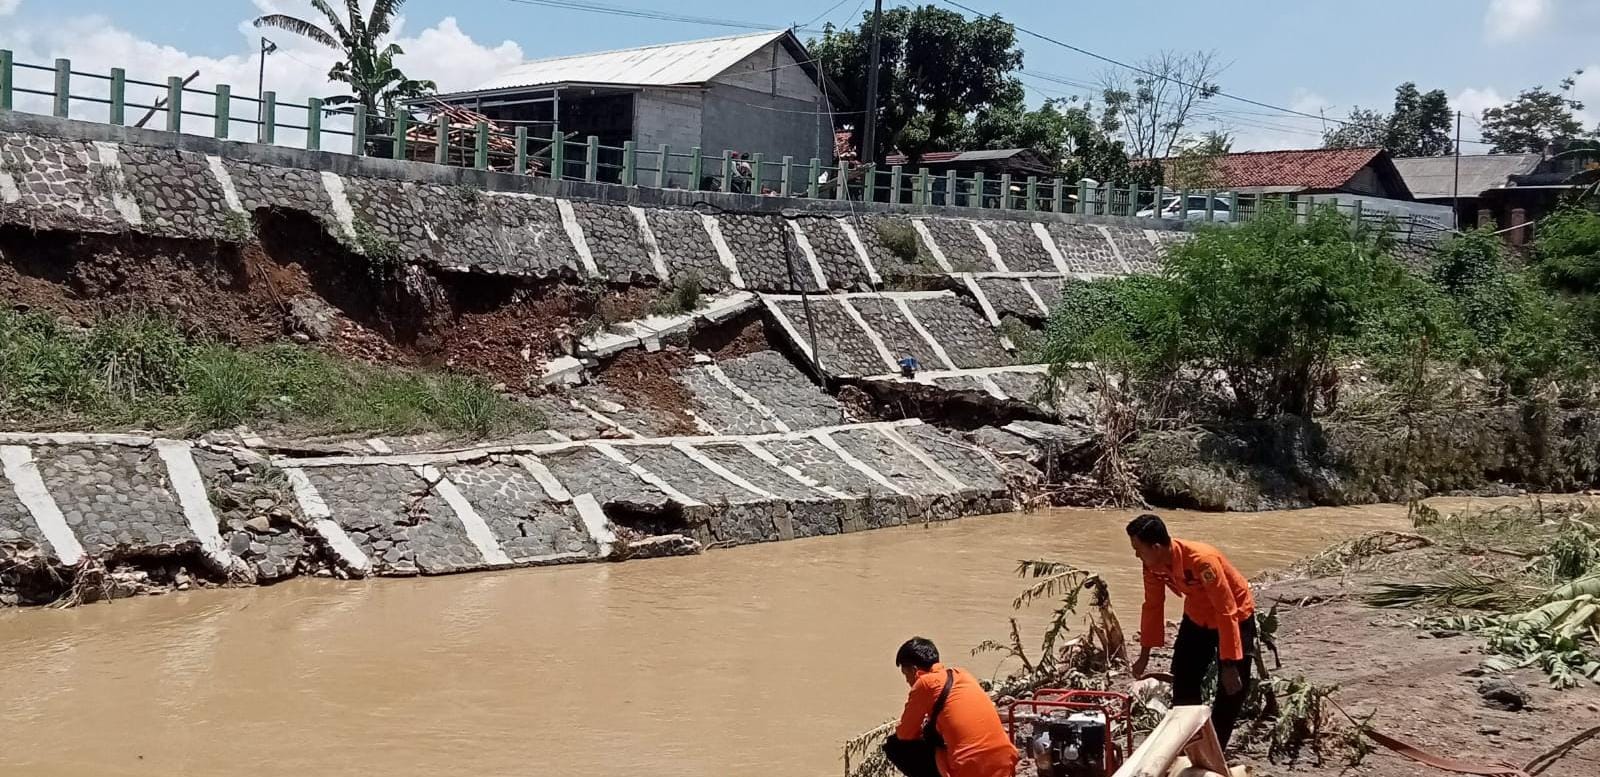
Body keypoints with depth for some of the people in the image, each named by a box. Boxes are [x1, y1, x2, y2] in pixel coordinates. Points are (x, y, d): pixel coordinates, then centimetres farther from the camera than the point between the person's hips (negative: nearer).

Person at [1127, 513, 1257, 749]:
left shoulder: (1202, 560, -39)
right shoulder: (1153, 565, -18)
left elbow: (1226, 612, -35)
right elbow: (1153, 606, -2)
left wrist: (1229, 665, -34)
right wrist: (1145, 654, 3)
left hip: (1235, 617, -6)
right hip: (1197, 617, 6)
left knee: (1232, 691, -7)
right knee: (1183, 683, 7)